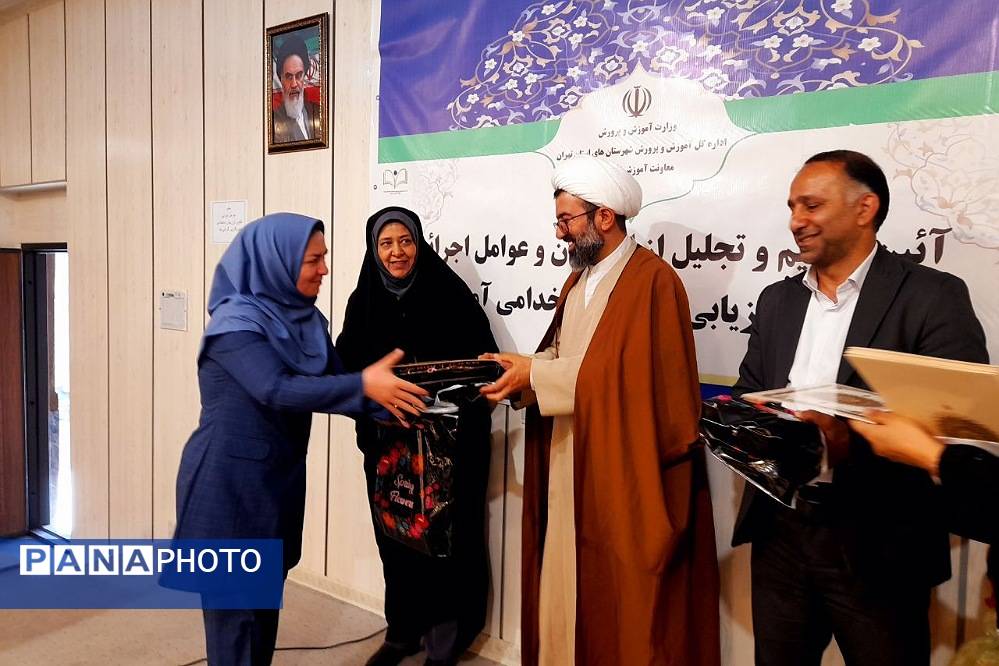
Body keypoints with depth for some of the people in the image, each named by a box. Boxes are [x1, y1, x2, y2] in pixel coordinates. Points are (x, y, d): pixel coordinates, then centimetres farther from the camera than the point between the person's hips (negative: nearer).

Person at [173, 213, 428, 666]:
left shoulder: (307, 320, 3)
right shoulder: (235, 321, -19)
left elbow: (332, 382, 1)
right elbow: (276, 390, -30)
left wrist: (385, 401, -16)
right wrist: (364, 384, -36)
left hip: (280, 477, 7)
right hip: (228, 480, -7)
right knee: (234, 601, 4)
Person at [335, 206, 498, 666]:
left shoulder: (449, 294, -7)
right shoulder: (363, 301, 4)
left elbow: (483, 357, -10)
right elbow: (344, 365, 2)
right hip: (385, 441, 4)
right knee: (393, 536, 14)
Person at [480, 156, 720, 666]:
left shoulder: (654, 281, -15)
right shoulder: (577, 282, 13)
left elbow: (630, 373, -24)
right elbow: (563, 359, 12)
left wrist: (535, 375, -21)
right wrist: (521, 372, -8)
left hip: (622, 476, -7)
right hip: (568, 470, 8)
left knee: (620, 603, 6)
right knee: (568, 584, 16)